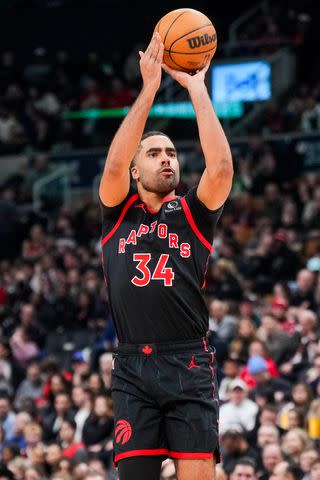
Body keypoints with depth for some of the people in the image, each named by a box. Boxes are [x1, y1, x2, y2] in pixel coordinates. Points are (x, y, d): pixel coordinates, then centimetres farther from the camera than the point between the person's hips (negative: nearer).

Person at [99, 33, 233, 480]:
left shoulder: (193, 213, 12)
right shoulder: (118, 213, 12)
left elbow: (221, 166, -6)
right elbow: (114, 164, -7)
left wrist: (196, 88, -3)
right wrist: (150, 87, -8)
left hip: (189, 364, 0)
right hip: (133, 365, 0)